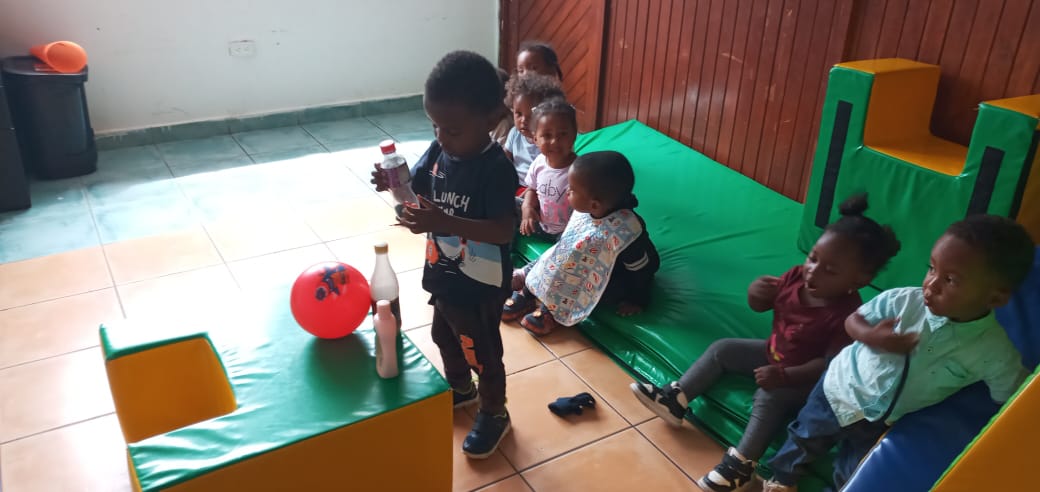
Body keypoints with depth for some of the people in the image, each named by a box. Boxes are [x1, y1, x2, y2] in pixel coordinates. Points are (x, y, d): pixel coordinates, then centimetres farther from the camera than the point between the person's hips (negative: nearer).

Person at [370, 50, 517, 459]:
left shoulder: (496, 169, -28)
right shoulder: (439, 150, -7)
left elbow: (504, 231, -33)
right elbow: (417, 190, 6)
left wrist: (444, 222, -44)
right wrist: (393, 183, -18)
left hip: (479, 284, -8)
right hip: (443, 272, 8)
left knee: (481, 351, 13)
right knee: (444, 336, 28)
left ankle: (494, 415, 38)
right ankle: (460, 389, 56)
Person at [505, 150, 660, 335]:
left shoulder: (625, 232, -39)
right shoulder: (587, 209, -21)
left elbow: (643, 269, -23)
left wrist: (638, 301, -11)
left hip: (617, 280, -6)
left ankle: (553, 308, -10)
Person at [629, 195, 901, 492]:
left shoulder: (847, 315, -32)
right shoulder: (797, 277, -13)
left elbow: (830, 364, -30)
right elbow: (760, 306, 1)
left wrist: (784, 376, -36)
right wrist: (756, 292, -24)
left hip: (805, 379, -8)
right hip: (773, 353, 8)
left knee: (769, 397, -31)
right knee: (722, 349, 3)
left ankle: (742, 465, -24)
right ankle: (675, 400, 2)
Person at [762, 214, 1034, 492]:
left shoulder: (996, 352, -26)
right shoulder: (902, 301, -26)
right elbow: (852, 320, -11)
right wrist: (872, 336, -31)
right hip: (841, 388, 0)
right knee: (804, 439, 23)